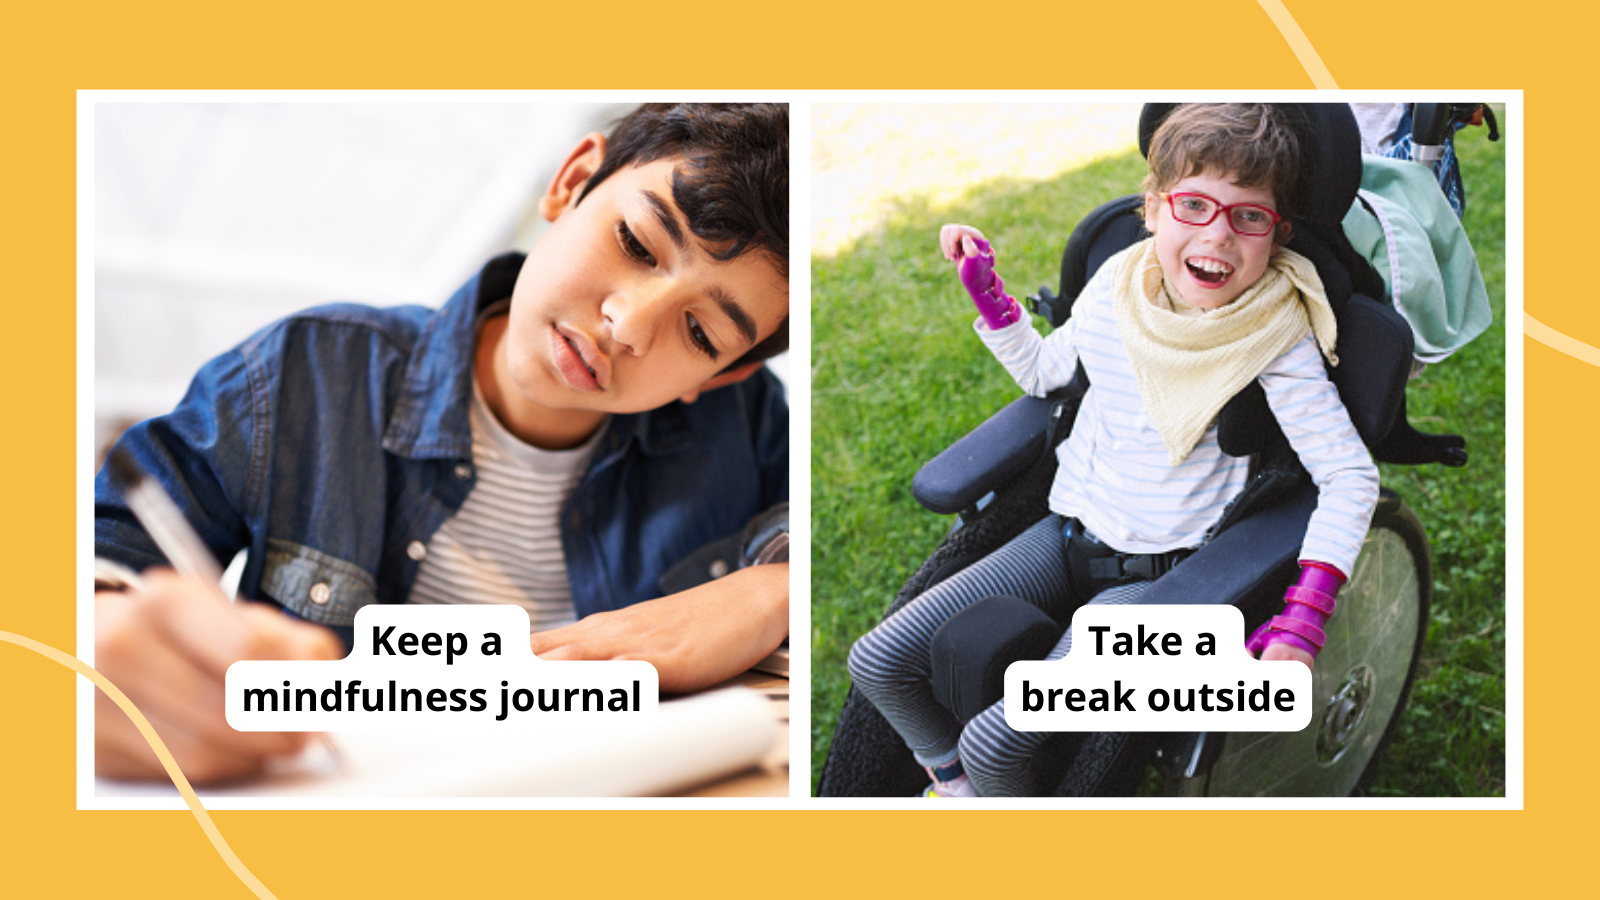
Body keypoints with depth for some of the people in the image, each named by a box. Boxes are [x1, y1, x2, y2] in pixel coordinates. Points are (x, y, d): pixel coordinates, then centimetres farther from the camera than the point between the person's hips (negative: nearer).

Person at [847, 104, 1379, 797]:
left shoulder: (1277, 338, -17)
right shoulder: (1116, 284, -1)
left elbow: (1350, 477, -17)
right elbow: (1044, 372, 18)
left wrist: (1302, 623, -28)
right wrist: (985, 287, 5)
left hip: (1160, 575, -6)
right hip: (1067, 533, 6)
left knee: (995, 743, -21)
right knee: (877, 662, -2)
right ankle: (952, 781, 25)